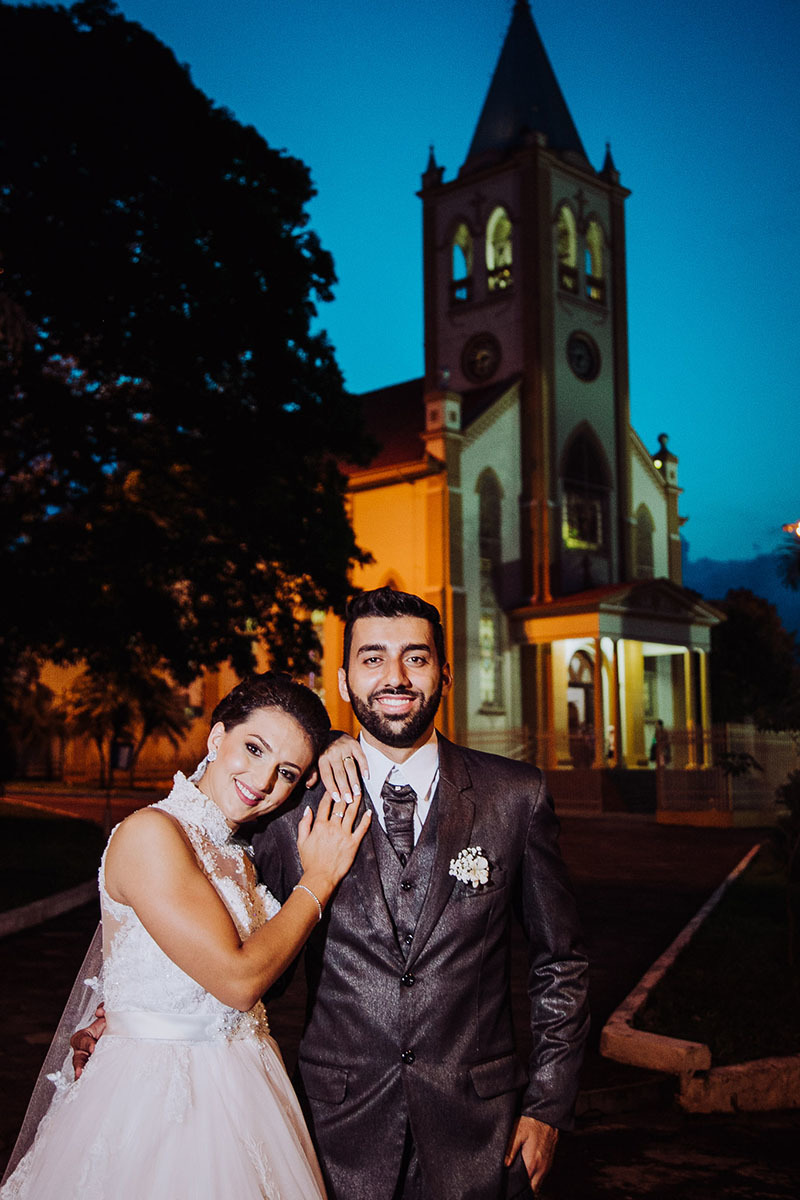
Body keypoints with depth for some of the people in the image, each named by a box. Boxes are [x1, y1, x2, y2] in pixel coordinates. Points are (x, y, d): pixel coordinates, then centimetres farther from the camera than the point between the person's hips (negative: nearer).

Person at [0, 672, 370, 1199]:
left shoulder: (237, 854, 7)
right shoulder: (150, 833, -19)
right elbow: (238, 980, -22)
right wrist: (319, 878, -13)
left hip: (241, 1091, 8)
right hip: (153, 1095, -8)